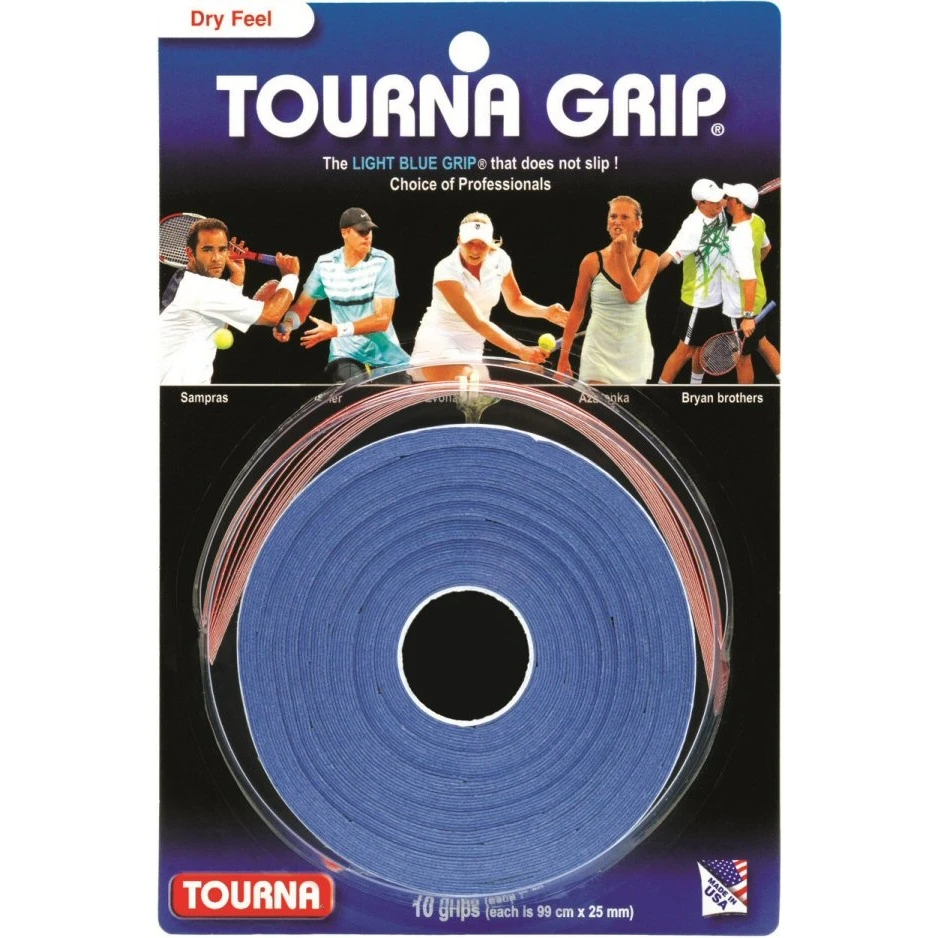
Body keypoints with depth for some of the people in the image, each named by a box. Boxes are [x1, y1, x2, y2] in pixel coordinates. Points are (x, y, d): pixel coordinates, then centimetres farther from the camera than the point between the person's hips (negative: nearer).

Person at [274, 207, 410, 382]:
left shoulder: (382, 262, -10)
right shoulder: (325, 264, -1)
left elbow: (382, 318, -17)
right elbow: (302, 306, 6)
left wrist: (337, 330, -26)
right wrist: (288, 324, -18)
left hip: (385, 355, 0)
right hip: (346, 355, 0)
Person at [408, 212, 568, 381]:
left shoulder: (499, 259, -7)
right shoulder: (446, 271, -24)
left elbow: (515, 301, 10)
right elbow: (478, 323, -30)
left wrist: (546, 312, -10)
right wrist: (522, 351, -35)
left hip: (472, 348, 6)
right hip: (439, 346, -6)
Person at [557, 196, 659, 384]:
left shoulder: (649, 259, -3)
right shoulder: (592, 261, -5)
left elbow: (632, 296, -20)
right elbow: (577, 309, 2)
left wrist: (621, 255, -17)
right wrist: (564, 355, 1)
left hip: (635, 352, 2)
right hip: (599, 351, -2)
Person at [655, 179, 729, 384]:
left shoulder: (719, 212, -4)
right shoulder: (693, 226, -27)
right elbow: (669, 255, -38)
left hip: (717, 297, 7)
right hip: (697, 301, -7)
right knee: (685, 350, 0)